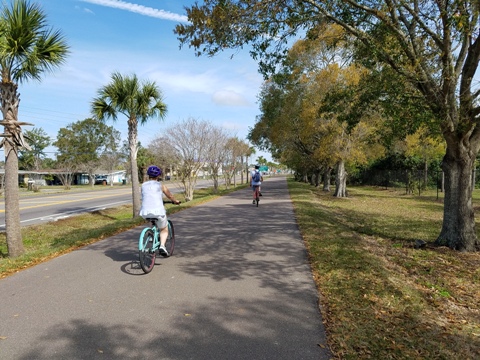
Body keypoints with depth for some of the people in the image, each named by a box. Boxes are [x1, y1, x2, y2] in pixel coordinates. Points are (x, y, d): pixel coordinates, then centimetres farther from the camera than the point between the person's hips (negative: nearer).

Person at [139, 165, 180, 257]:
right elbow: (170, 196, 20)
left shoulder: (143, 185, 14)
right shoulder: (161, 186, 6)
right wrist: (176, 201, 41)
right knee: (164, 230, 19)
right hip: (158, 211, -3)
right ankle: (162, 246, -5)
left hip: (145, 213, 3)